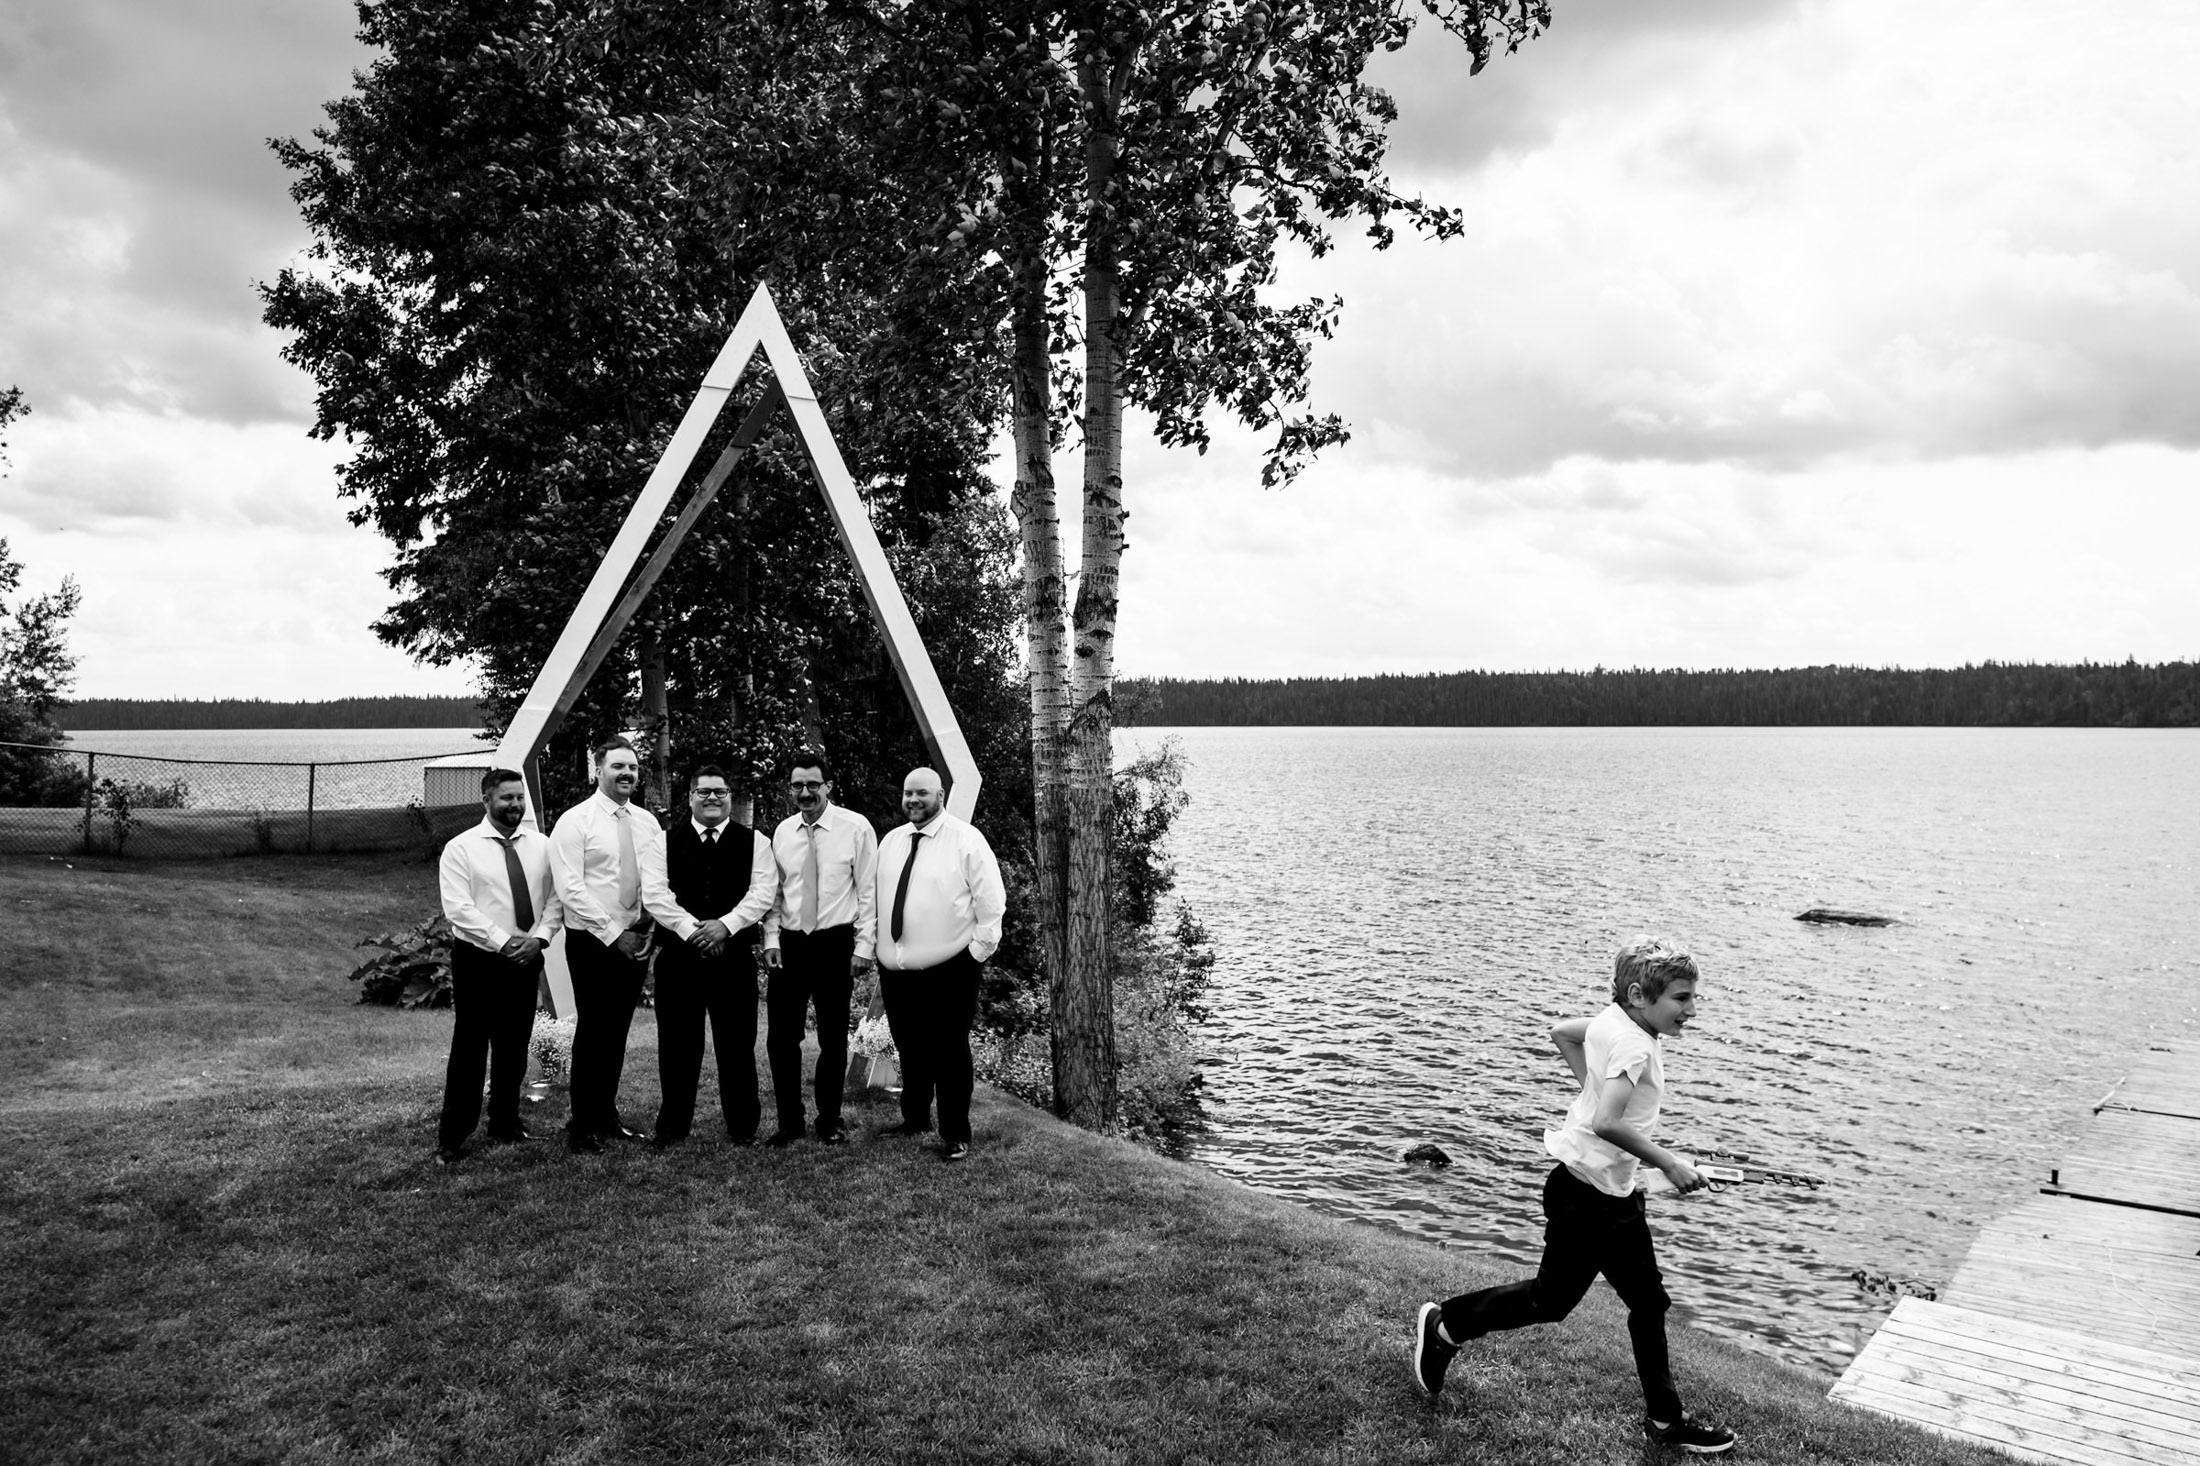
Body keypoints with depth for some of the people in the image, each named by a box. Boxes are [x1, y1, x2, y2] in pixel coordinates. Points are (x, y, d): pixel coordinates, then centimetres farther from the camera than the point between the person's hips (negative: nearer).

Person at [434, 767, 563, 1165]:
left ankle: (505, 1122, 27)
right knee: (470, 1049, -2)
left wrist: (538, 938, -11)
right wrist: (504, 943, -18)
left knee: (515, 1046, 13)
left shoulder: (541, 845, 6)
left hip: (526, 959, 4)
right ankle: (451, 1138, 6)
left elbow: (554, 898, 6)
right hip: (478, 960, -4)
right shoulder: (460, 848, -6)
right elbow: (458, 909, -14)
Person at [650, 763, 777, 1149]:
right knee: (677, 1044, 6)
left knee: (737, 1043, 4)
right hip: (678, 954, 1)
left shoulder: (753, 842, 7)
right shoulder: (666, 840, 8)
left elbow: (763, 892, -3)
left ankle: (742, 1125, 16)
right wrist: (691, 929, -13)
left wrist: (725, 924, -15)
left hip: (734, 955, 0)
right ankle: (672, 1124, 19)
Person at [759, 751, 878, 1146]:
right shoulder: (782, 831, 6)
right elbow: (773, 891, 10)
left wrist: (864, 947, -9)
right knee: (780, 1038, 3)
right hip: (788, 943, 3)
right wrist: (771, 940, 0)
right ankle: (789, 1122, 17)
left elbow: (868, 892, -5)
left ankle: (830, 1122, 22)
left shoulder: (856, 828, -6)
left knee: (833, 1039, 8)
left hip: (836, 943, -3)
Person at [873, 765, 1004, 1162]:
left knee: (949, 1052, 2)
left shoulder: (966, 840, -6)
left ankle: (955, 1134, 13)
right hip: (895, 967, 5)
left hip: (948, 967, -5)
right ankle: (915, 1118, 33)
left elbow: (991, 899, -7)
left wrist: (979, 948, -9)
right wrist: (879, 947, 12)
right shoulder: (890, 841, 11)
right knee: (909, 1048, 17)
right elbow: (876, 898, 18)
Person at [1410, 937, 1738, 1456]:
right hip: (1585, 1194, -9)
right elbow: (1607, 1122, -36)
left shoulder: (1612, 1022, 2)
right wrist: (1668, 1162, -25)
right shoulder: (1634, 1044, -24)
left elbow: (1562, 1032, 21)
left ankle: (1666, 1421, 24)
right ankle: (1444, 1326, 22)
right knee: (1551, 1300, 6)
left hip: (1614, 1194, 9)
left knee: (1649, 1303, 13)